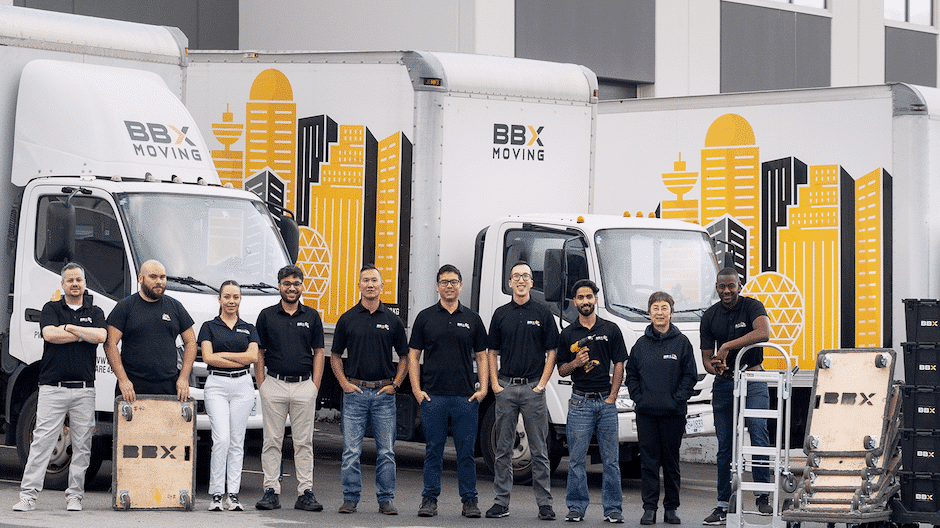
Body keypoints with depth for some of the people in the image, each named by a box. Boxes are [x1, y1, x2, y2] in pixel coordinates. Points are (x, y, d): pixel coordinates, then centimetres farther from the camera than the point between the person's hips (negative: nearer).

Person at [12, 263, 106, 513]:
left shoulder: (95, 312, 14)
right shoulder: (51, 309, 9)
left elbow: (101, 336, -6)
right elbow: (49, 334, -11)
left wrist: (69, 327, -6)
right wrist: (85, 334, -6)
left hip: (84, 388, 2)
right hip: (53, 387, -2)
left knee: (82, 445, 2)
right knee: (42, 440, -7)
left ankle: (74, 496, 9)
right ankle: (28, 496, -7)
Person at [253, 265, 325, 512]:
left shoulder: (312, 317, 8)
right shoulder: (267, 316, 5)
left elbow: (318, 353, 8)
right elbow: (259, 353, 6)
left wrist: (315, 387, -1)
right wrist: (261, 386, -3)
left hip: (304, 385, 1)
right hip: (274, 384, -1)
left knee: (304, 442, 2)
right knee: (272, 441, 1)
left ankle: (306, 492, 4)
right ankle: (271, 491, 4)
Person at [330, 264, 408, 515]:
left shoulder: (392, 321, 7)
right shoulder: (347, 319, 5)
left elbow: (404, 357, 12)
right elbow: (335, 356, 10)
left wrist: (395, 384, 1)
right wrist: (344, 383, -2)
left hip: (384, 393, 1)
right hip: (355, 391, -1)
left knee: (386, 451, 1)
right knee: (351, 451, -1)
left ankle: (386, 499, 8)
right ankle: (350, 498, 6)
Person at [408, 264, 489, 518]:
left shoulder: (472, 319, 10)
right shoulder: (425, 317, 7)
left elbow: (481, 356, 11)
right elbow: (413, 355, 7)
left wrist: (483, 388, 0)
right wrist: (417, 389, -2)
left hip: (466, 397, 1)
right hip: (433, 396, -1)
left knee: (466, 451, 2)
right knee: (433, 450, 3)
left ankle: (469, 500, 9)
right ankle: (430, 499, 10)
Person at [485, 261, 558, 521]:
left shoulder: (543, 314, 4)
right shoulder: (501, 314, 9)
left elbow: (551, 352, 3)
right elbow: (492, 352, 11)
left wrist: (542, 383, -6)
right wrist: (494, 383, 0)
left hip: (533, 388, -2)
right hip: (505, 388, 2)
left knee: (539, 450, 1)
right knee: (503, 448, 4)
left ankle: (545, 503, 4)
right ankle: (501, 502, 9)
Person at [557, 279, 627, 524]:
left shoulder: (611, 330, 6)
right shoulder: (568, 334, 8)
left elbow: (619, 366, 5)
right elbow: (561, 370, 11)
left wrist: (612, 398, -3)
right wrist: (575, 363, -11)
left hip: (606, 401, 0)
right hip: (580, 401, 0)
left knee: (611, 459, 1)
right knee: (576, 459, 0)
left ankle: (613, 508, 6)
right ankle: (576, 508, 7)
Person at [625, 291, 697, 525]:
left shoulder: (681, 342, 2)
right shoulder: (641, 343, 8)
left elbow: (690, 375, 1)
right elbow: (631, 374, 13)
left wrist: (676, 400, -9)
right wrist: (638, 398, -1)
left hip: (673, 413, -1)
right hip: (646, 412, 2)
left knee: (671, 462, 4)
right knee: (648, 461, 0)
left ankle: (671, 508, 12)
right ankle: (649, 508, 4)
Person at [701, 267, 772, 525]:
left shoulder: (752, 307, -6)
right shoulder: (710, 316, 5)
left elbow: (763, 332, -28)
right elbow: (706, 356, 9)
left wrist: (728, 346, -29)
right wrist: (714, 366, -16)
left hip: (752, 380, -4)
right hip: (723, 384, 4)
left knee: (758, 434, -18)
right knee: (725, 445, 5)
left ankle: (763, 496, -11)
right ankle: (723, 505, 10)